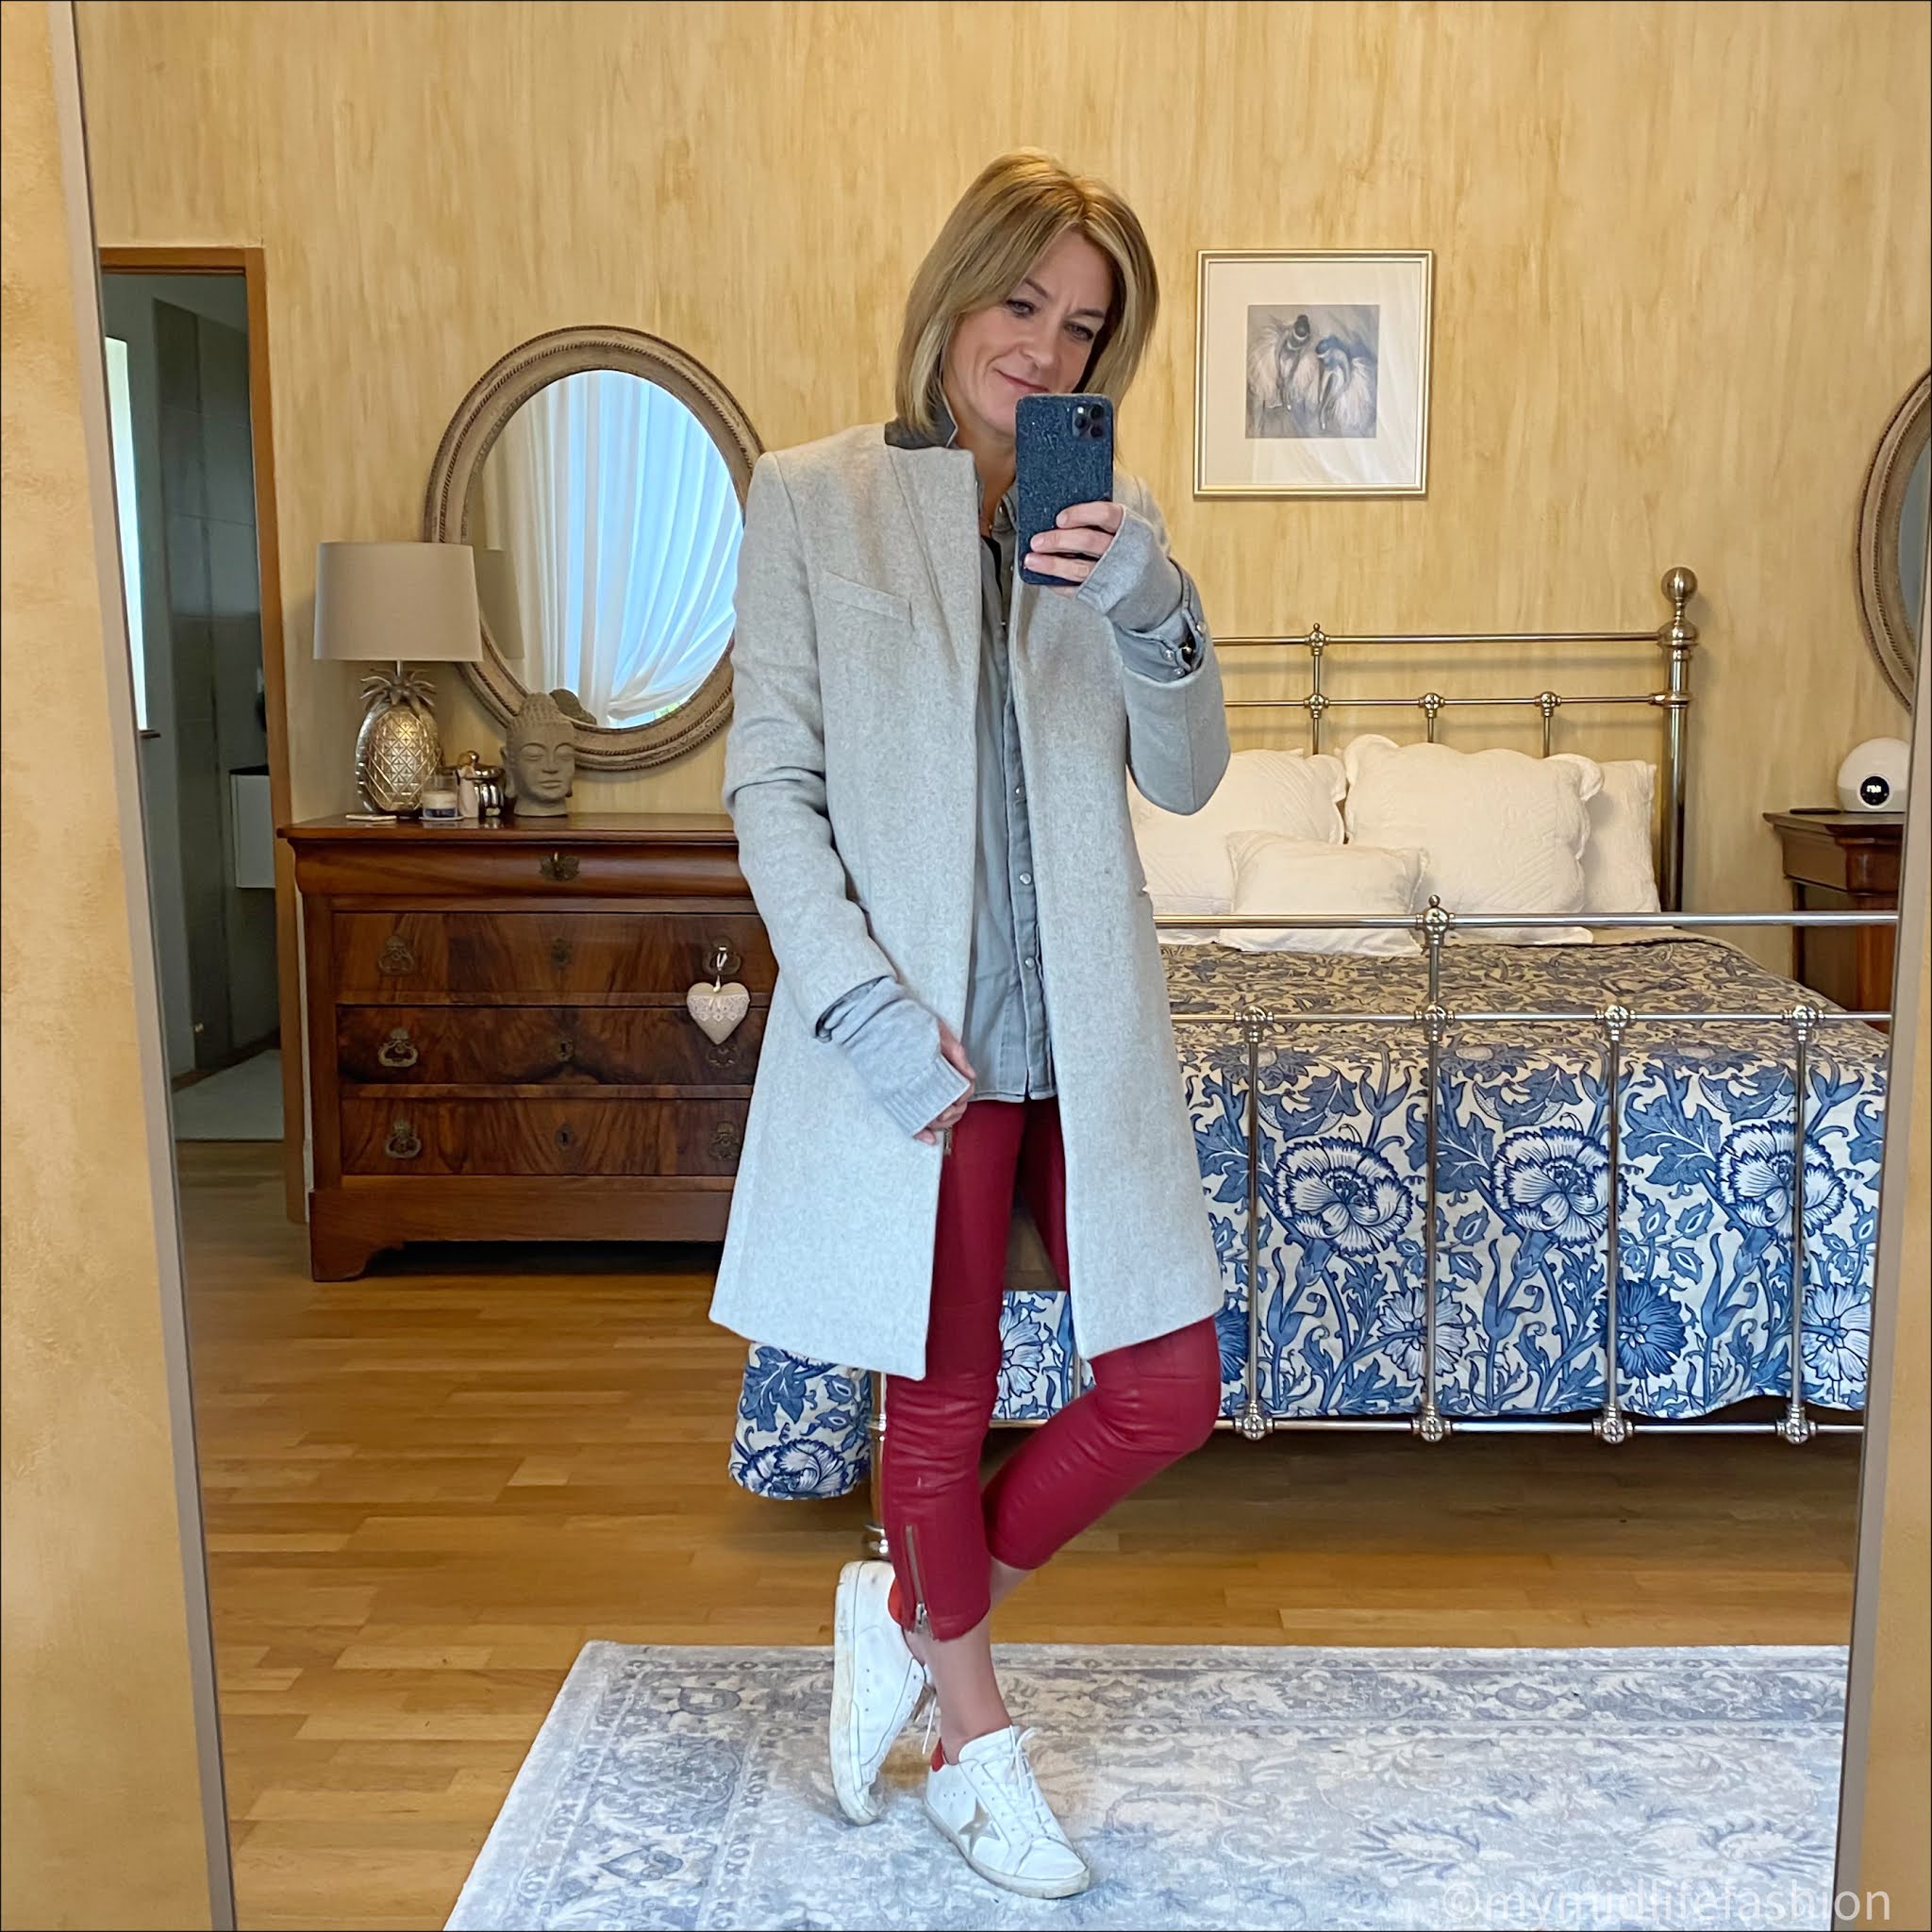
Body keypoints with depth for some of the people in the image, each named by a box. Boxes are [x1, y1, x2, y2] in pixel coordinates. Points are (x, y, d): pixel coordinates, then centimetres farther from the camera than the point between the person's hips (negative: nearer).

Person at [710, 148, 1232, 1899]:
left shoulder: (1108, 521, 9)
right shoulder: (813, 499, 0)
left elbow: (1186, 779, 3)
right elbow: (771, 781, -4)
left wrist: (1149, 606, -15)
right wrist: (862, 1001, -14)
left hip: (1087, 1024, 4)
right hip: (912, 1030, -3)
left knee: (1168, 1390, 6)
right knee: (944, 1406, 10)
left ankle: (912, 1612, 30)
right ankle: (977, 1741, 36)